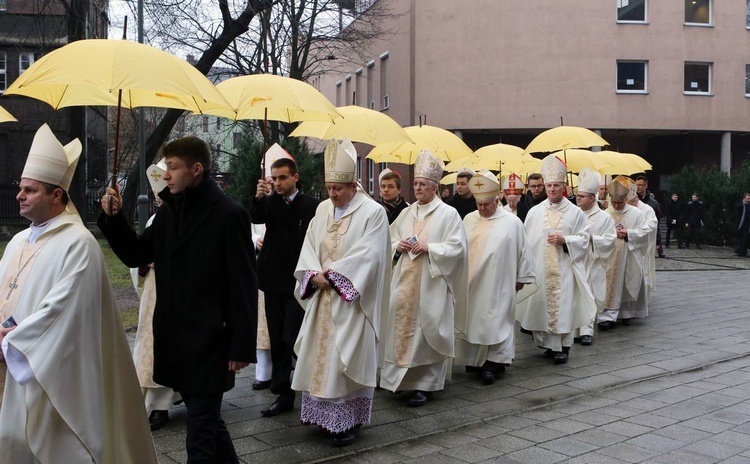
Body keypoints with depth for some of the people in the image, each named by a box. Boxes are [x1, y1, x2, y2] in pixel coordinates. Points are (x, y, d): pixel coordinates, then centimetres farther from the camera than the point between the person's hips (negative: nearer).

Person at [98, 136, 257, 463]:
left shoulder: (229, 214, -13)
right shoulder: (168, 211, 8)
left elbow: (244, 286, -13)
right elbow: (135, 255, 17)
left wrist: (241, 347, -14)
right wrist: (114, 218, 1)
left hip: (208, 344, -7)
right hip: (174, 339, 7)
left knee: (201, 435, 0)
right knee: (207, 421, 20)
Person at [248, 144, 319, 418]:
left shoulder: (311, 206, -5)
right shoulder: (269, 202, 5)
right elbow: (254, 218, -14)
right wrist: (258, 197, -33)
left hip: (298, 281, -4)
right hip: (273, 281, 5)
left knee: (292, 338, -9)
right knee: (277, 341, 9)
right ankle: (283, 394, 18)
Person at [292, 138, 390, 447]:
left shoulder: (373, 212, -8)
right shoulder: (323, 209, 10)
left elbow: (368, 255, -16)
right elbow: (309, 247, 8)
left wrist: (331, 273, -17)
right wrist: (315, 275, -10)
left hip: (352, 299, -6)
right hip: (322, 297, 6)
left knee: (347, 359, -2)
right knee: (319, 355, 9)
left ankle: (350, 421, 9)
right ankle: (324, 415, 21)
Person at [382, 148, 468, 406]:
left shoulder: (448, 214, -3)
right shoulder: (406, 213, 13)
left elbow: (457, 248, -9)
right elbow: (390, 241, 18)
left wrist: (428, 247, -17)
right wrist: (398, 246, -4)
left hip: (431, 284, -5)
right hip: (404, 282, 5)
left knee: (427, 330, -2)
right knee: (402, 327, 7)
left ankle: (425, 385, 6)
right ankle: (401, 378, 20)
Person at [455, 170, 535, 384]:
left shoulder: (512, 222, -4)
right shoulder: (469, 219, 6)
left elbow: (523, 251, 2)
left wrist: (521, 277, 5)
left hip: (497, 285, -4)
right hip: (471, 283, 4)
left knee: (494, 323, -3)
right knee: (472, 320, 8)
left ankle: (492, 363, 3)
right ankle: (476, 359, 19)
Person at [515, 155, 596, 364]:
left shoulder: (575, 212, 3)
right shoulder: (534, 212, 7)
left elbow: (583, 239, 3)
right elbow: (527, 241, 8)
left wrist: (564, 240, -13)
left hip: (564, 269, -2)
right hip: (540, 269, 2)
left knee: (563, 306, -3)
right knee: (542, 305, 3)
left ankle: (562, 347, 5)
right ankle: (549, 344, 15)